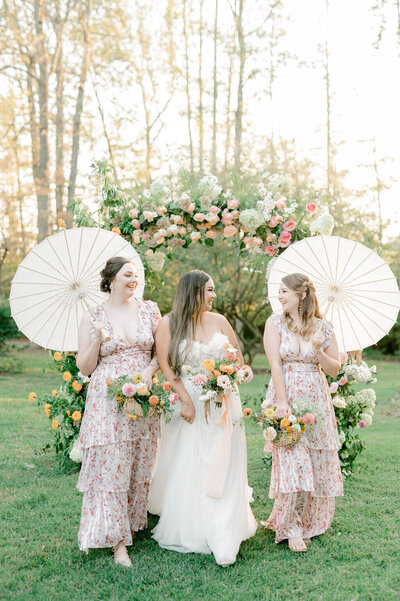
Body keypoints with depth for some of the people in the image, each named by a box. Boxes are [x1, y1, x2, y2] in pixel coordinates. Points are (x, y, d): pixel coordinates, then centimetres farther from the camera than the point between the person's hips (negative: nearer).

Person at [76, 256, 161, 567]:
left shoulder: (149, 310, 6)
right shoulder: (93, 316, -1)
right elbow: (85, 367, 0)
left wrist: (150, 370, -9)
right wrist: (96, 339, -16)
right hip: (108, 403, -3)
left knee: (140, 466, 10)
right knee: (111, 467, -2)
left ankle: (132, 523, 28)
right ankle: (117, 540, 10)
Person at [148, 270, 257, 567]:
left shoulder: (219, 321, 7)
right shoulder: (169, 324, -3)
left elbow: (238, 359, 13)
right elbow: (165, 365, -7)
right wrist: (185, 399, -15)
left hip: (222, 402, 2)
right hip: (188, 402, -2)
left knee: (222, 469, -1)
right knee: (186, 470, 3)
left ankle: (223, 539, 3)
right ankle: (185, 532, 20)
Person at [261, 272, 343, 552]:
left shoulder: (323, 328, 4)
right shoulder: (275, 323, 0)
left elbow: (335, 369, 7)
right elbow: (275, 364, -8)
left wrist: (319, 351, -12)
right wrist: (282, 402, -17)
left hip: (316, 400, 3)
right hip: (285, 397, -2)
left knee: (318, 462, 6)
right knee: (292, 462, -7)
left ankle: (309, 521, 27)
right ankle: (291, 529, 6)